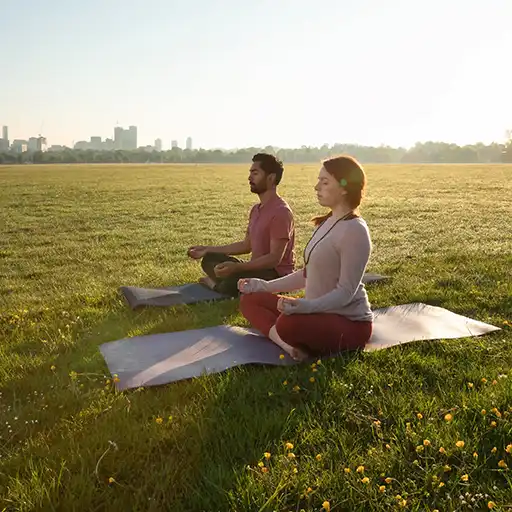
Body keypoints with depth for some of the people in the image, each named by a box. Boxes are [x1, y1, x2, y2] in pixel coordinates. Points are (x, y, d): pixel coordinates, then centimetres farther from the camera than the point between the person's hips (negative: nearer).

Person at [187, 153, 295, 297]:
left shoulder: (281, 211, -20)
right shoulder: (256, 209, 12)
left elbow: (274, 258, -25)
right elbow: (246, 245, 18)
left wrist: (236, 267, -34)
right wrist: (208, 249, 16)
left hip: (277, 275, -9)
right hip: (257, 268, 10)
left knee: (232, 281, -34)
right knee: (209, 259, 7)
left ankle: (217, 286, -2)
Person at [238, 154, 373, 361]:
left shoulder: (354, 230, -20)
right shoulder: (326, 222, 9)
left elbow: (346, 291, -22)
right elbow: (308, 273, 15)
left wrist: (307, 306, -38)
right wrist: (265, 286, 12)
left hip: (350, 322, -10)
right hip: (319, 313, 10)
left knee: (290, 324, -41)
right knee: (250, 299, 4)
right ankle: (290, 345, -17)